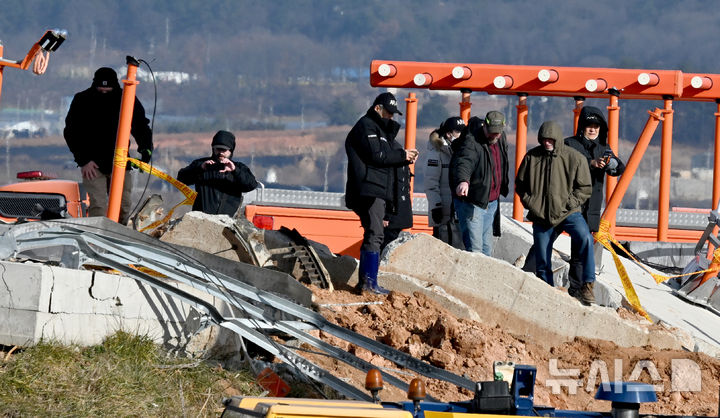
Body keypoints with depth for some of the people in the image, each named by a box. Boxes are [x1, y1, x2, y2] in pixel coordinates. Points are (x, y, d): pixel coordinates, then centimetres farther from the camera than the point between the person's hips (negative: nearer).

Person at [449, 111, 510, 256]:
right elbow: (464, 162, -39)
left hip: (492, 203, 8)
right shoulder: (472, 142, -20)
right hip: (472, 202, -8)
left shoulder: (501, 140, 6)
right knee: (475, 248, -14)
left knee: (487, 248, 16)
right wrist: (463, 181, -59)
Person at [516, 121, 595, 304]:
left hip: (569, 213, -3)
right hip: (541, 216, 3)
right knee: (542, 261, 5)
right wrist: (529, 201, 0)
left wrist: (569, 203, -11)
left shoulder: (575, 158, -3)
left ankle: (587, 285, -26)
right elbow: (520, 184, 16)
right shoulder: (532, 157, 4)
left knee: (585, 239, -28)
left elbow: (584, 188, 2)